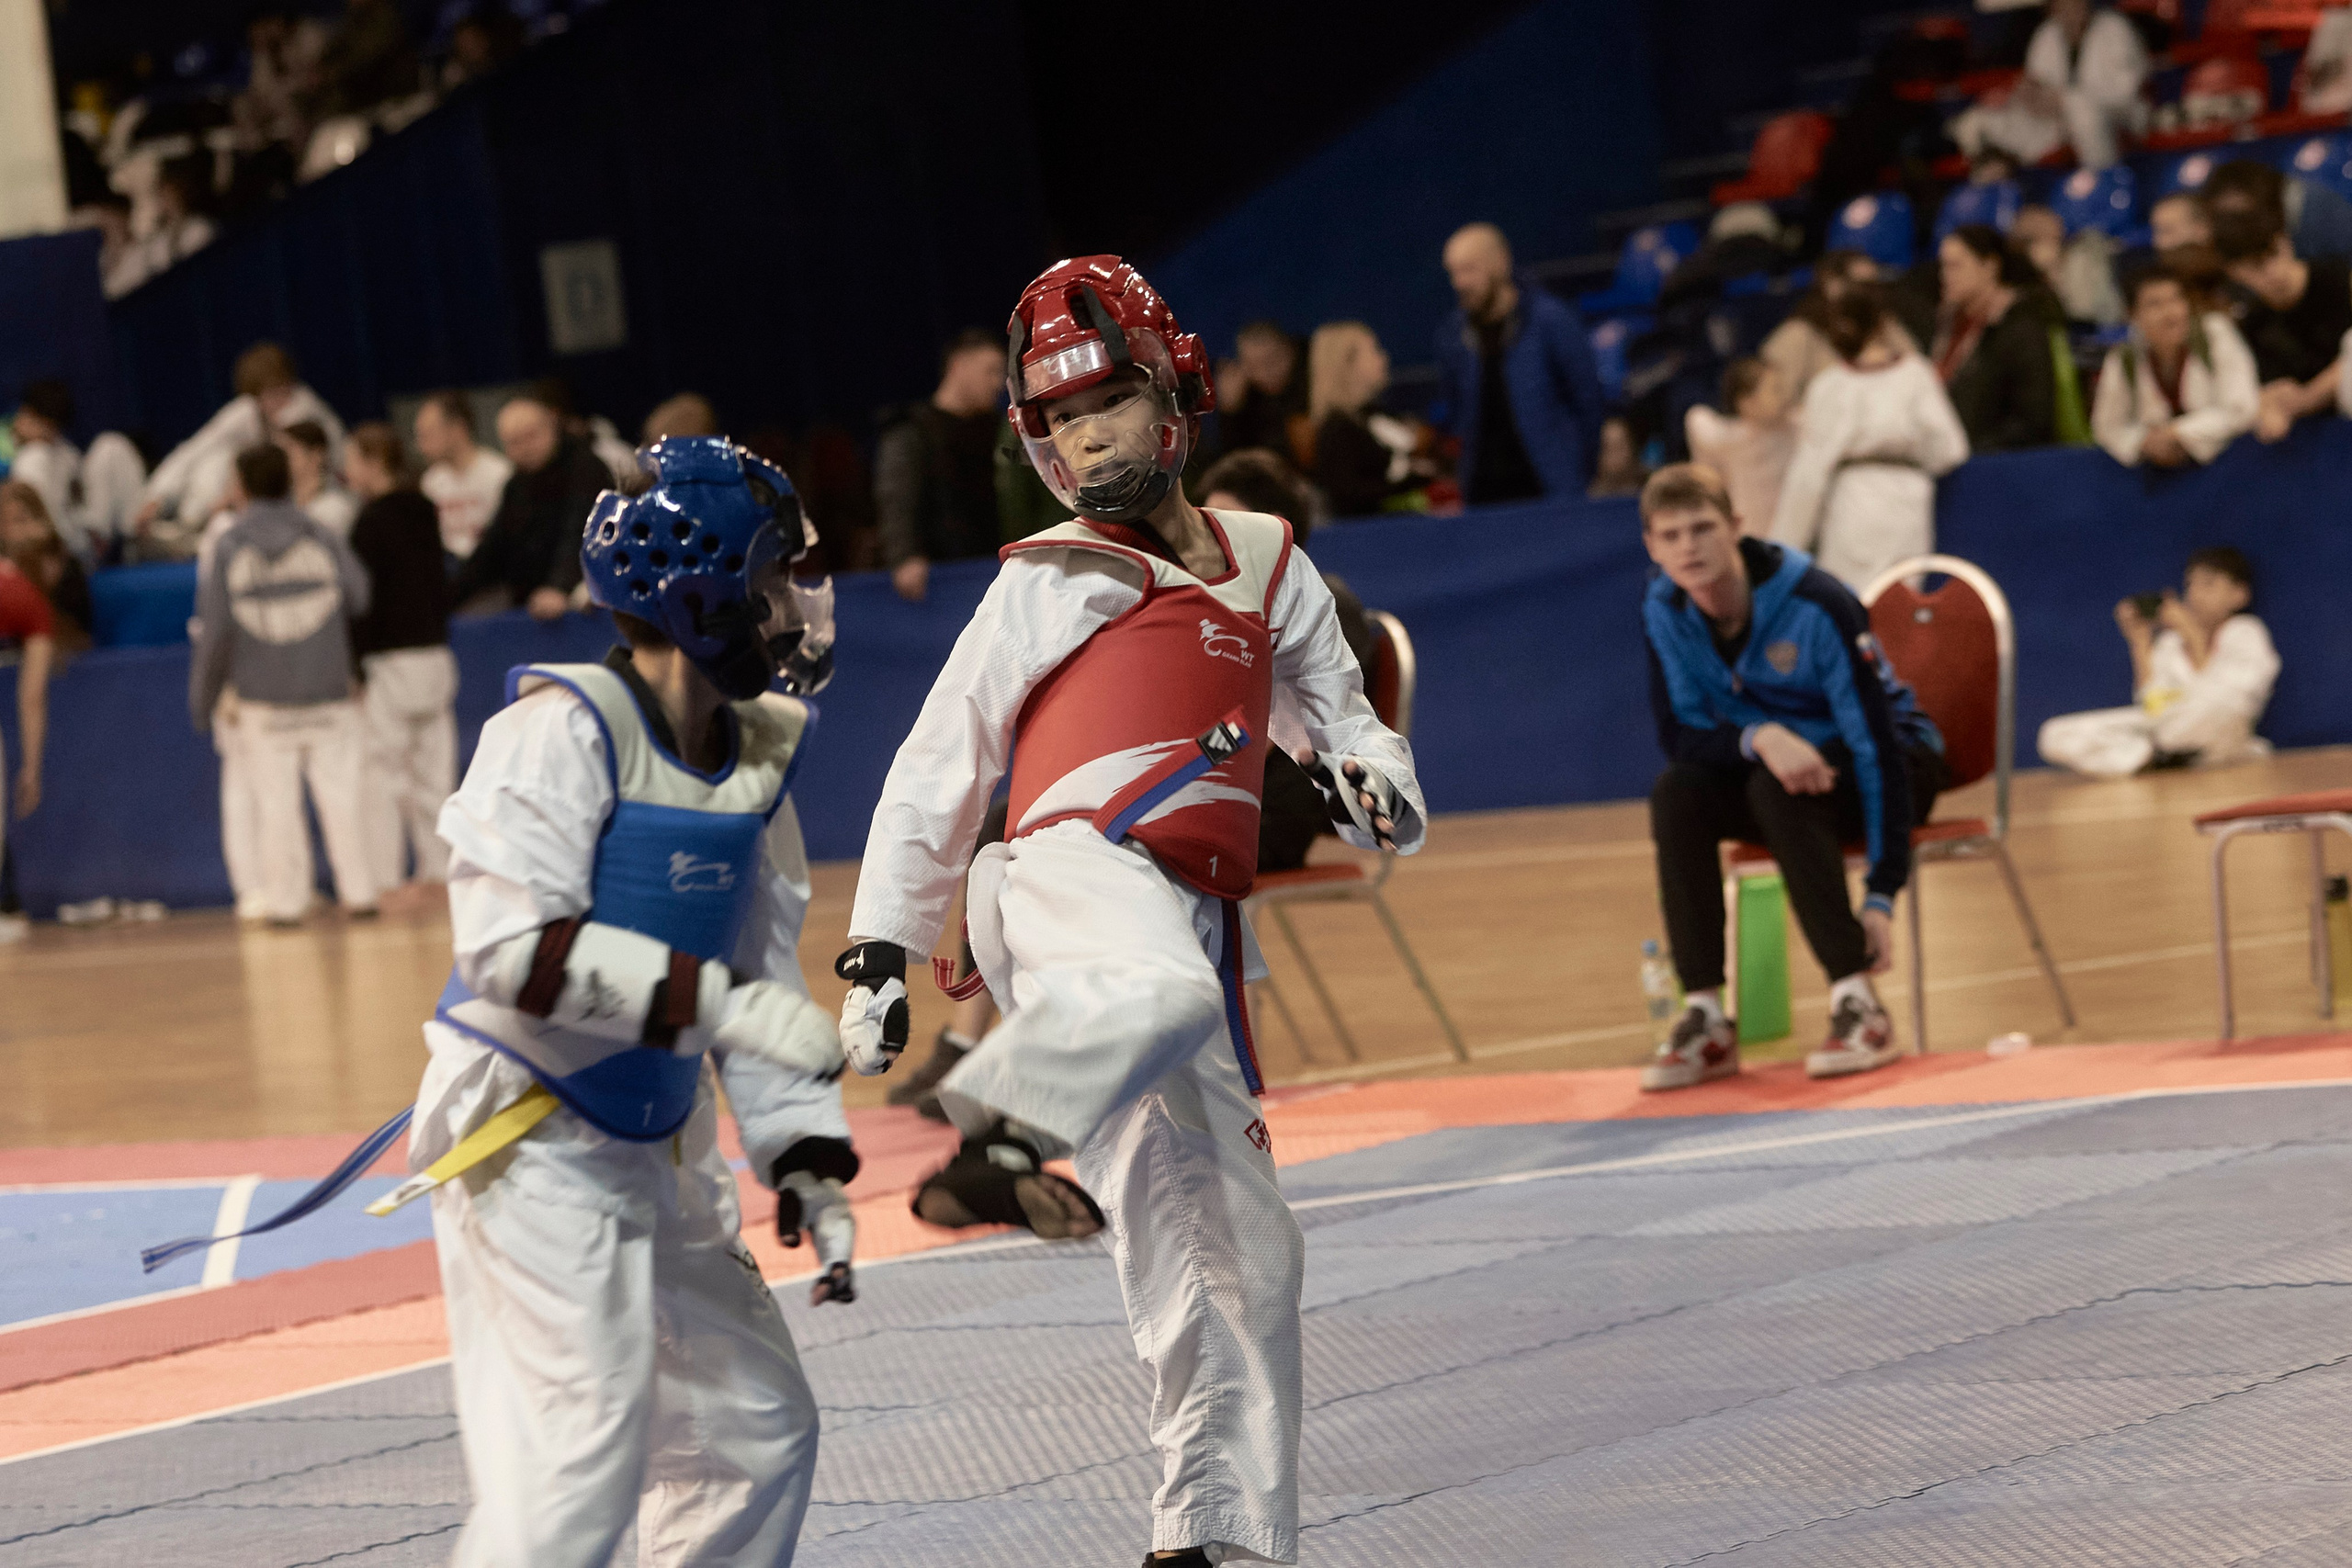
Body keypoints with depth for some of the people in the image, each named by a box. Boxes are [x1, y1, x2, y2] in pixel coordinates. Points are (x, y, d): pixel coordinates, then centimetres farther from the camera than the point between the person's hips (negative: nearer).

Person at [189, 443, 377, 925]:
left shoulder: (229, 546, -1)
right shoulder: (322, 537, 2)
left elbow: (216, 628, -2)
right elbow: (359, 596, -4)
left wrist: (202, 696, 8)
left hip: (262, 695, -1)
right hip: (327, 688, 1)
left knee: (275, 800, 2)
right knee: (340, 793, 4)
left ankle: (284, 900, 1)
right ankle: (358, 890, 3)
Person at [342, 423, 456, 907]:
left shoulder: (374, 519, -11)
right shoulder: (424, 512, 11)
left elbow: (365, 597, -14)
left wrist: (354, 667, -12)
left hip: (391, 661, -8)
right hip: (436, 656, 8)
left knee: (382, 774, -5)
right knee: (433, 769, 9)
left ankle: (385, 878, -7)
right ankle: (437, 871, 11)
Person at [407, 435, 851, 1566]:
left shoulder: (753, 760, 8)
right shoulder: (566, 730, -17)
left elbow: (763, 983, 13)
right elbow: (510, 948, -25)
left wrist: (804, 1164, 4)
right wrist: (713, 1000, -28)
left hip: (657, 1150, 9)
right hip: (528, 1136, -8)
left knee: (757, 1427, 12)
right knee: (586, 1451, -15)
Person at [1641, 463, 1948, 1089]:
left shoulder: (1815, 604, -27)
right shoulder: (1664, 610, -11)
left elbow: (1876, 741, -27)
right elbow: (1679, 733, -12)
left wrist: (1881, 897, -31)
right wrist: (1759, 738, -36)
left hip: (1896, 764, -5)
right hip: (1777, 755, 5)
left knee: (1778, 790, -35)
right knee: (1676, 794, -24)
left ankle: (1858, 1005, -32)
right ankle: (1706, 1018, -24)